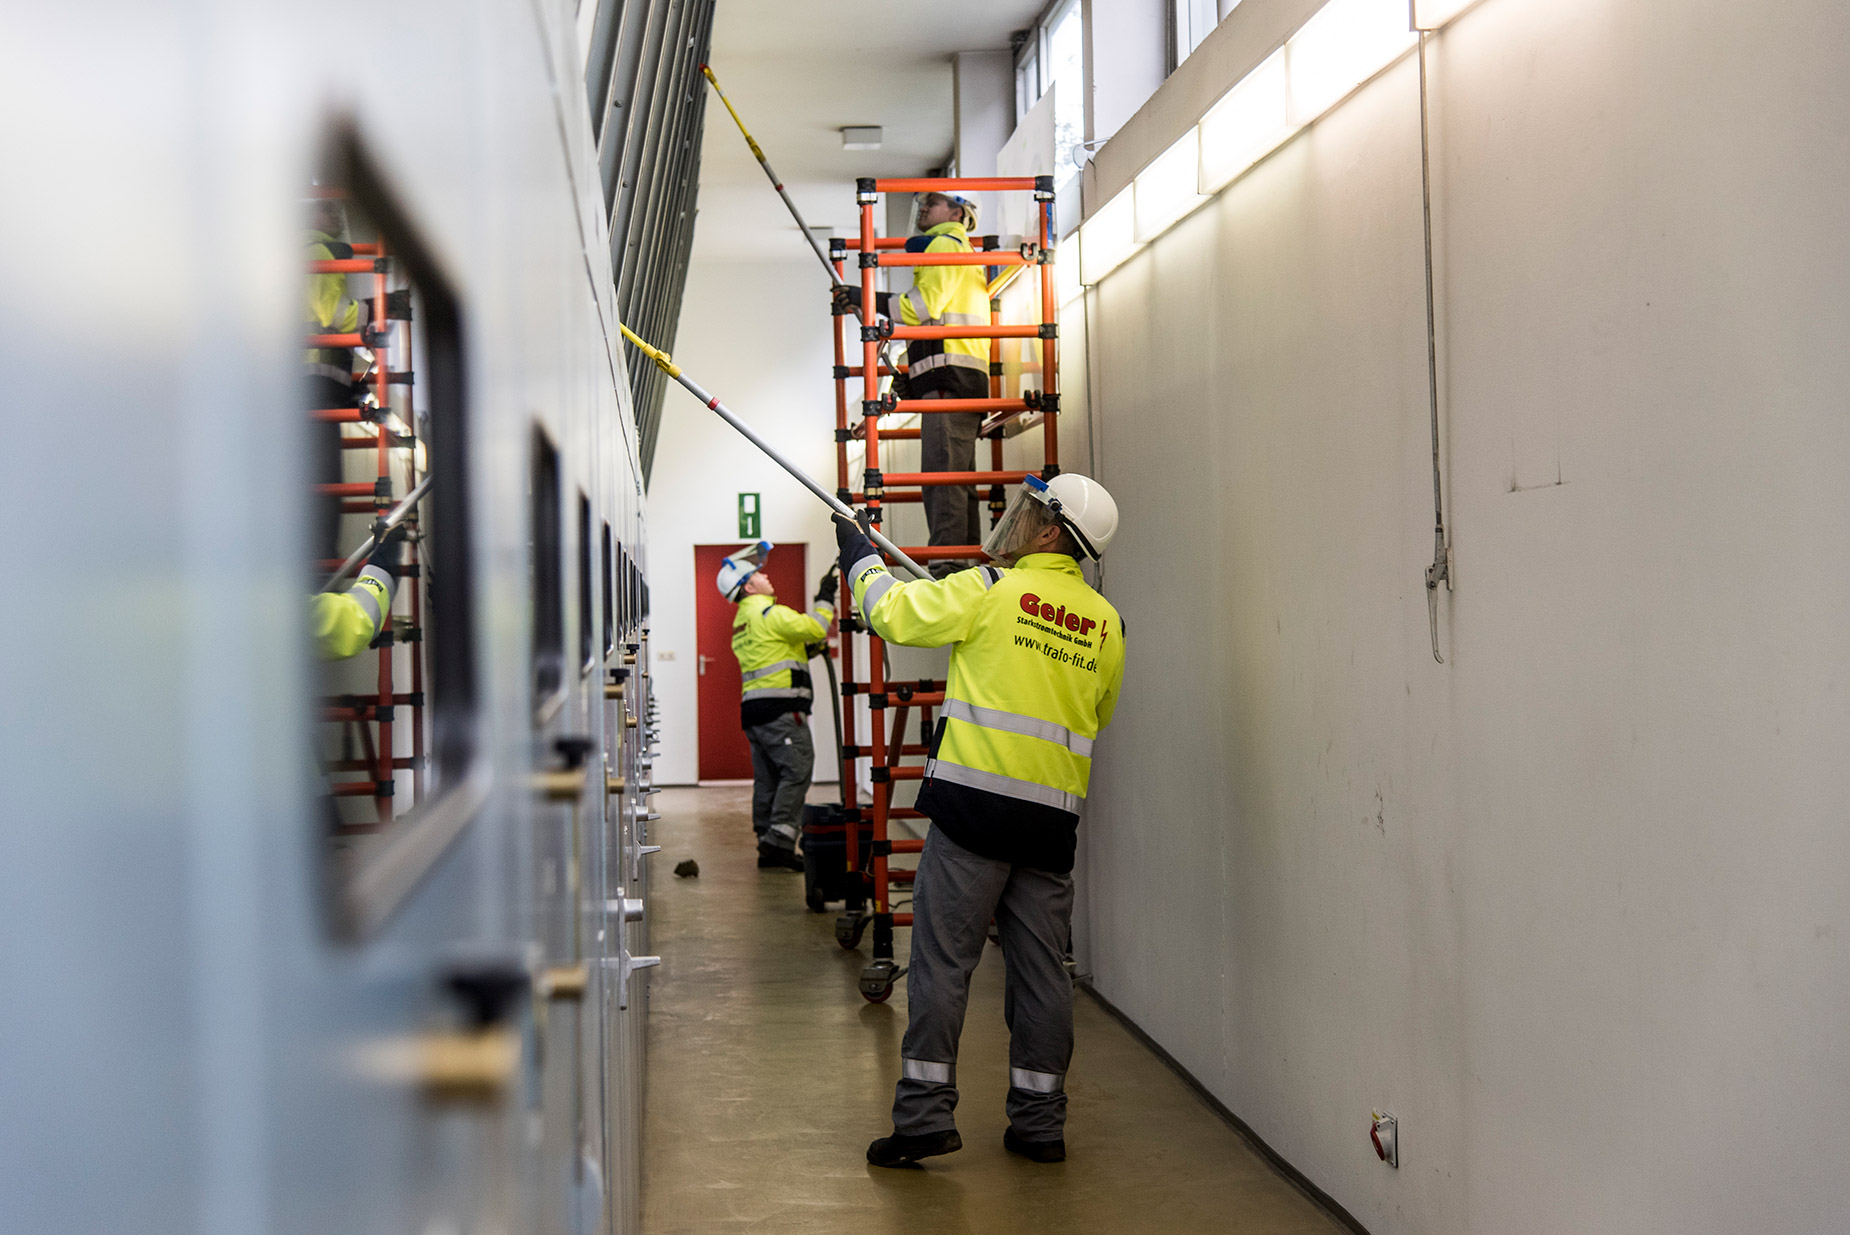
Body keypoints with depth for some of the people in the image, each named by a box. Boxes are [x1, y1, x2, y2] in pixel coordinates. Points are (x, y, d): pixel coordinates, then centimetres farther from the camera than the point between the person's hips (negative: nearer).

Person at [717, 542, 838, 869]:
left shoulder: (743, 620, 22)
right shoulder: (768, 613, -9)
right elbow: (813, 628, -13)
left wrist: (810, 648, 17)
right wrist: (825, 599, 1)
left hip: (753, 708, 10)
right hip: (779, 707, -10)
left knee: (768, 779, 10)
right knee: (797, 771, -11)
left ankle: (768, 848, 10)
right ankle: (779, 841, -18)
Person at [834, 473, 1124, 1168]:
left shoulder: (990, 591, -6)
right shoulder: (1105, 623, 10)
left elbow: (894, 612, 3)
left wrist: (859, 556, 19)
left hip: (976, 802, -5)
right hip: (1054, 812, 5)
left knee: (943, 959, -1)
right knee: (1041, 969, 10)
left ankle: (925, 1115, -1)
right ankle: (1040, 1123, 14)